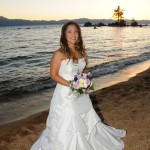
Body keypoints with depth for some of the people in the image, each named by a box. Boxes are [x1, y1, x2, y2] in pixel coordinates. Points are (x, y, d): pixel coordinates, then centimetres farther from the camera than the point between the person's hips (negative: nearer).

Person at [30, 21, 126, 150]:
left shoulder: (81, 51, 2)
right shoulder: (59, 54, -17)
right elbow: (53, 75, -15)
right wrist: (71, 85, -22)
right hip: (66, 94, -6)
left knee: (87, 120, 22)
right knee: (67, 124, 6)